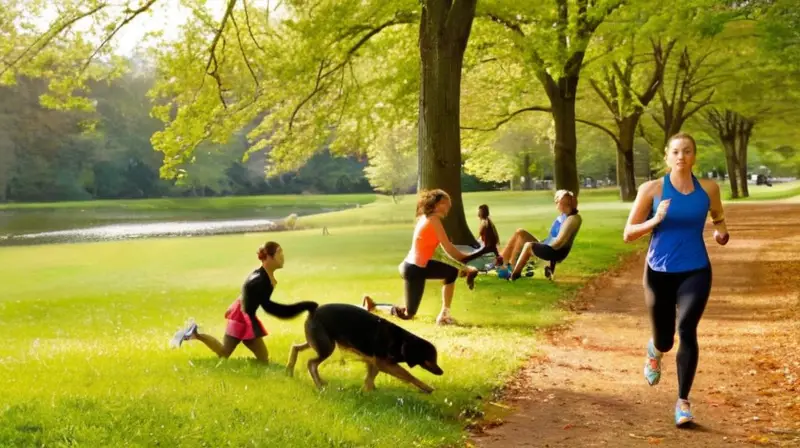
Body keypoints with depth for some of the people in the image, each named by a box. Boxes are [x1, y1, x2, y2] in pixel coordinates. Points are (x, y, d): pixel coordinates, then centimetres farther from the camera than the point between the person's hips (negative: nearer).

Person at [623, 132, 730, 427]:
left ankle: (683, 402, -12)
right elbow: (628, 234, -7)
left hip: (696, 271, 0)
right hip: (659, 272, 0)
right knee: (664, 341, 11)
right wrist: (655, 220, -19)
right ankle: (654, 351, 51)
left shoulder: (708, 189, 0)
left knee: (687, 329, -22)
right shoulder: (651, 189, -7)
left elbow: (718, 217, 23)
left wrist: (721, 232, 9)